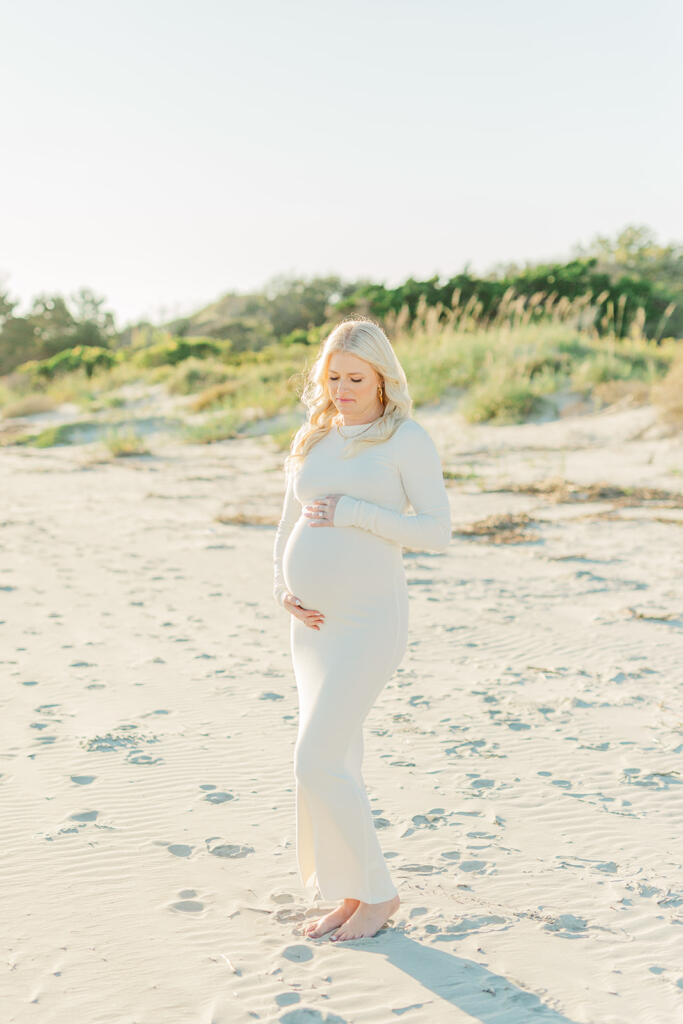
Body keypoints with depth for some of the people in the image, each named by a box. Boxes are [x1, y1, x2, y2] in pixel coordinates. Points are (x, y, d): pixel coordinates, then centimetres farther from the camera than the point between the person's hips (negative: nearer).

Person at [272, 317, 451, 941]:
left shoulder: (407, 439, -6)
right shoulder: (312, 439, 11)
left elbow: (437, 532, -13)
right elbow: (289, 529, 17)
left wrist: (353, 512, -19)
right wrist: (284, 590, 1)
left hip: (370, 620, -7)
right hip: (314, 623, 7)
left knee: (317, 763, -10)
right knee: (337, 764, 12)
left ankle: (377, 891, 10)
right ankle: (353, 897, 26)